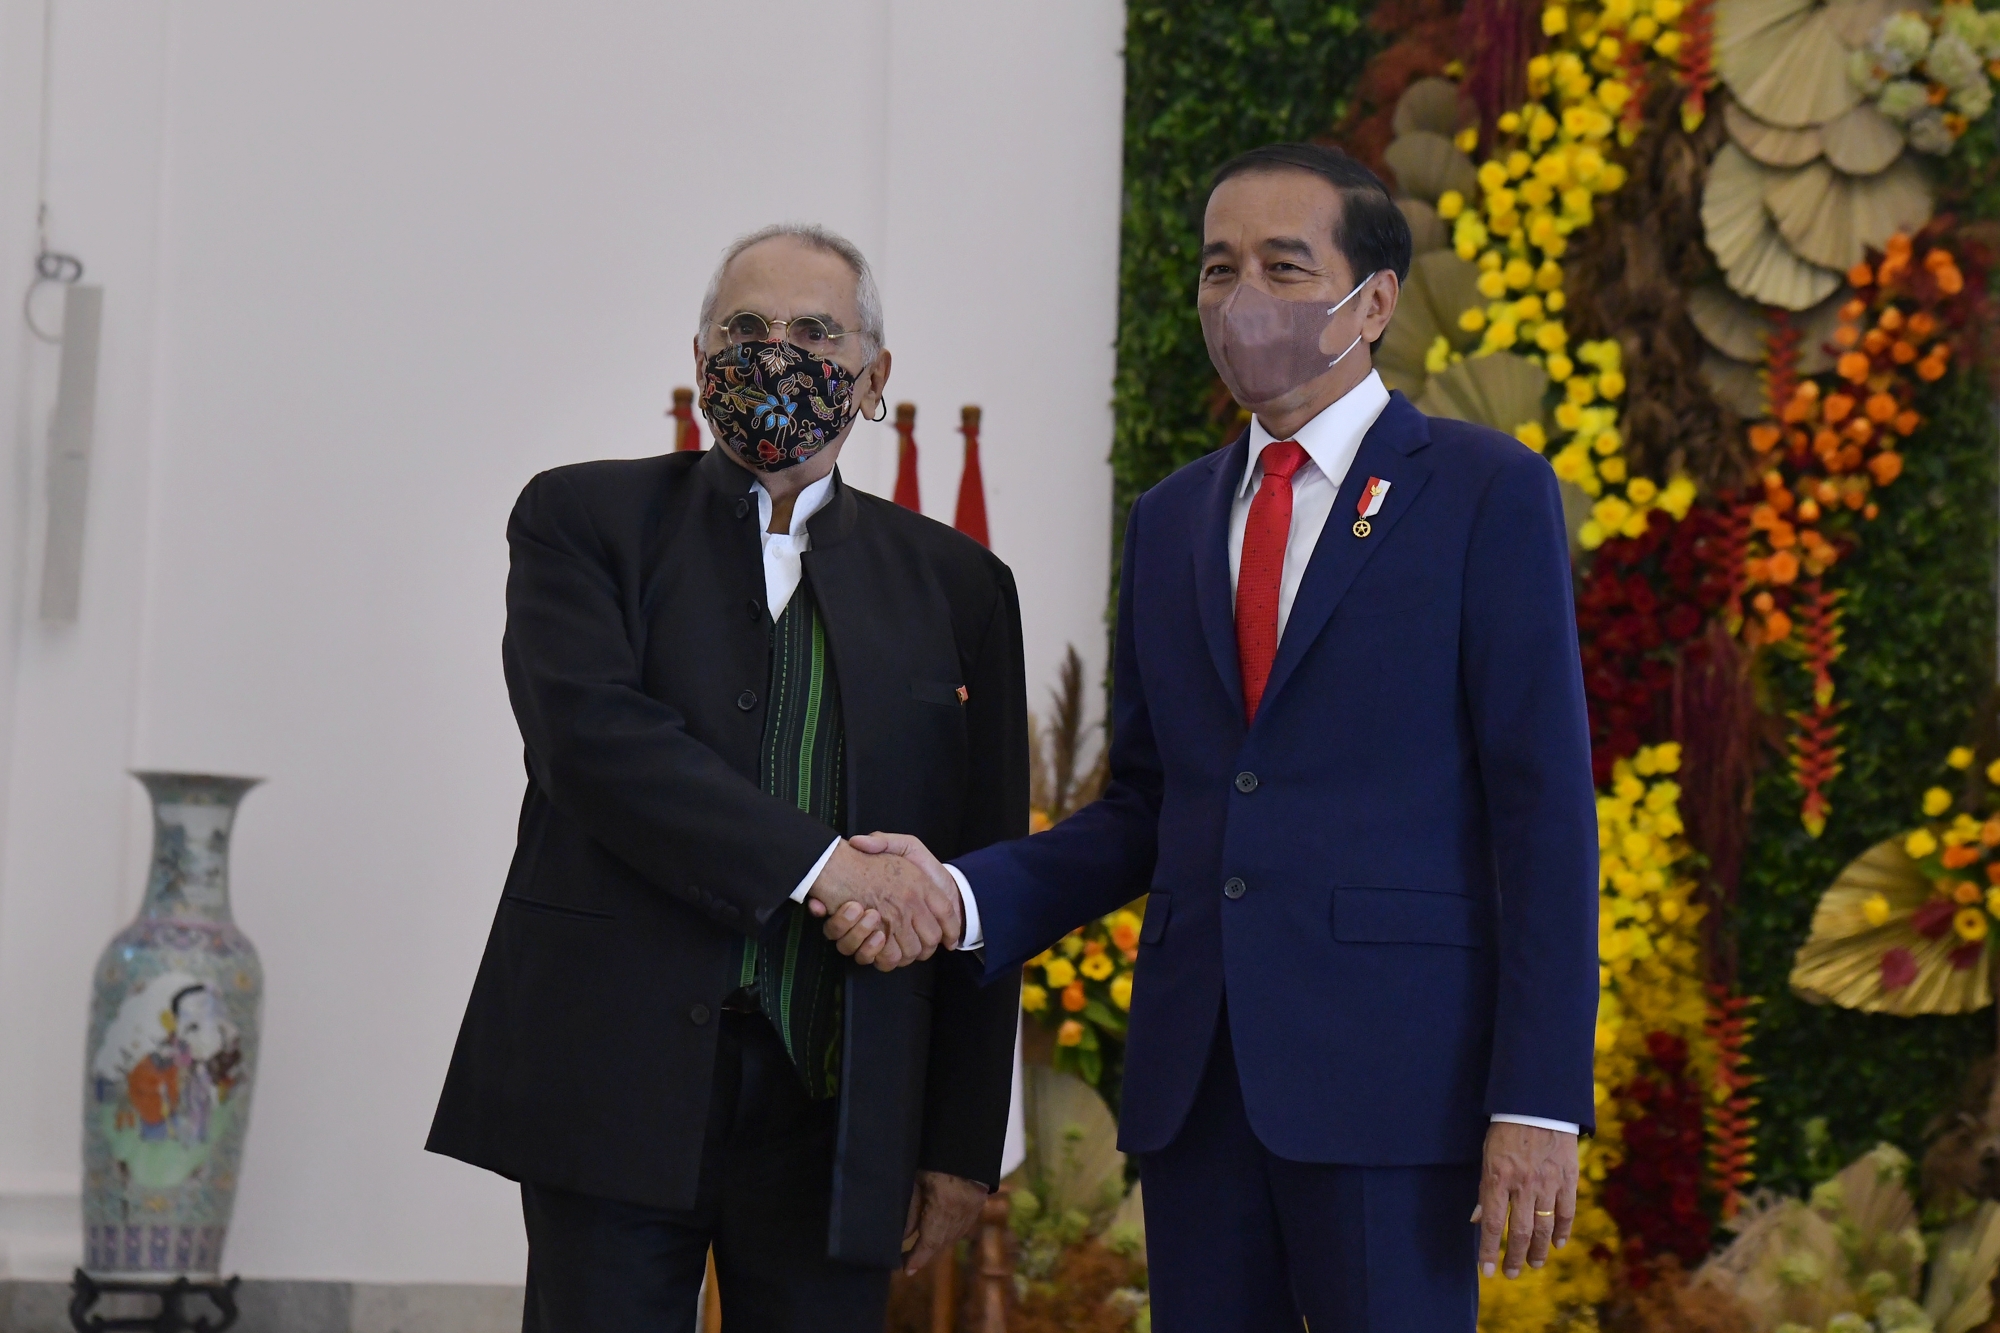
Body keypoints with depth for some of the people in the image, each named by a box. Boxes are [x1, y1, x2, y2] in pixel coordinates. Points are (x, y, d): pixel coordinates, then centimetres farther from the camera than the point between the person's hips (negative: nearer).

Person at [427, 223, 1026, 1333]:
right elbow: (592, 733, -10)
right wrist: (818, 864, -17)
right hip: (618, 1086, -2)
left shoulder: (957, 586, 13)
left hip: (835, 1112, 2)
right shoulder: (584, 520, 8)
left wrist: (964, 1146, 6)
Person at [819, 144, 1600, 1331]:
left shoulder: (1487, 492, 0)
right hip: (1194, 1075, 5)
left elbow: (1545, 803, -6)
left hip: (1388, 1062, -5)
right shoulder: (1171, 520, 17)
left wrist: (1539, 1104, -13)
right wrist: (960, 896, -1)